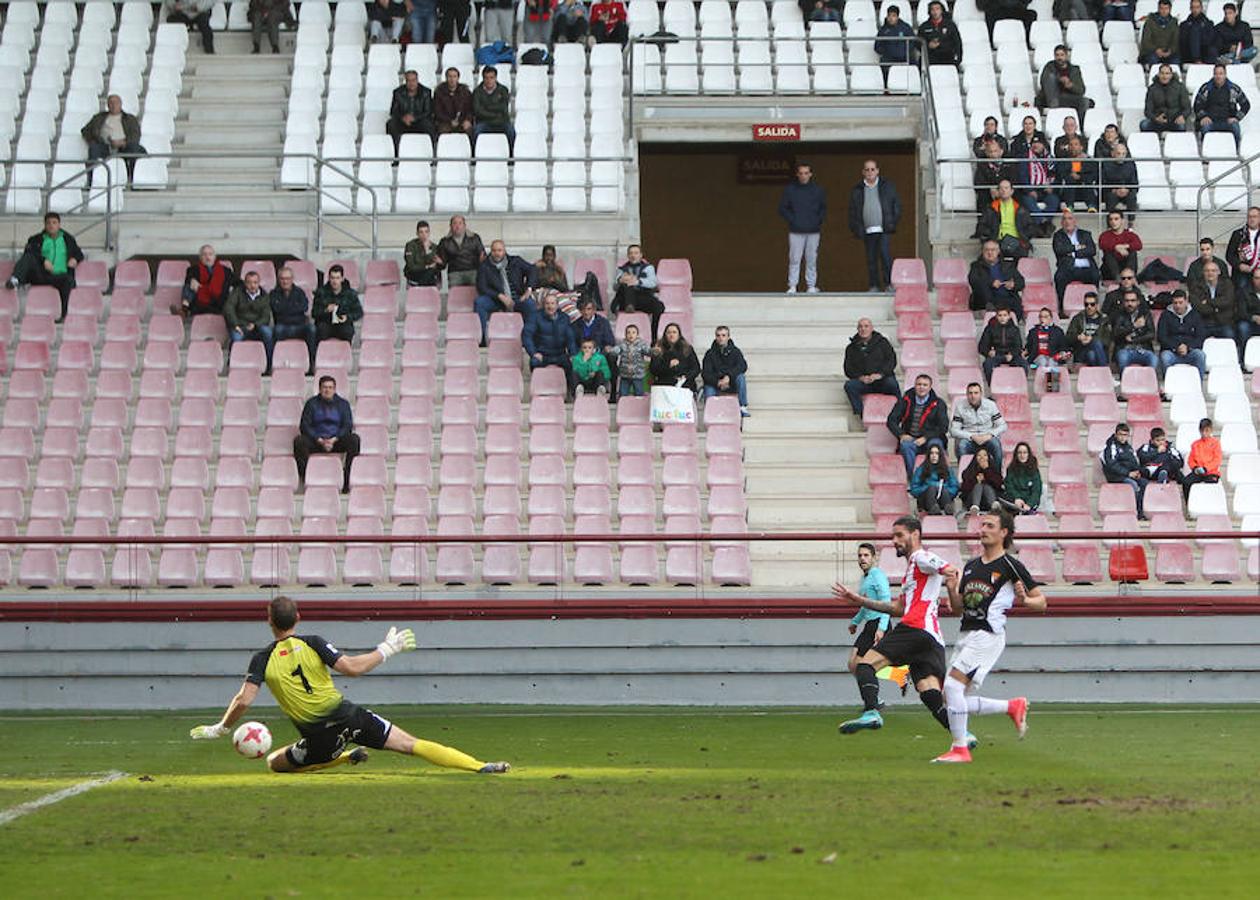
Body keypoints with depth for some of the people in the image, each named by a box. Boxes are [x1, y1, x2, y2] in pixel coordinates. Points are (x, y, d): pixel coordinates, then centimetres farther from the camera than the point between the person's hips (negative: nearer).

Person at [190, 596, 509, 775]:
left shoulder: (263, 659, 0)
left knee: (275, 763, 22)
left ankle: (344, 758, 12)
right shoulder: (312, 643, 1)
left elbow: (244, 701, -8)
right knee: (409, 744, 1)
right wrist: (387, 649, 5)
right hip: (348, 716, 1)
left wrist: (219, 729, 5)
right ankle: (479, 766, -10)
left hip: (320, 736, -1)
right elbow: (352, 668, -7)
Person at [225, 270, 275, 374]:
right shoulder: (237, 292, 7)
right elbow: (228, 308, -5)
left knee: (267, 331, -31)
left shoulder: (264, 296, 12)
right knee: (236, 337, -36)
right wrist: (235, 325, -18)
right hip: (240, 327, -1)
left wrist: (255, 325, -16)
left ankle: (269, 367, -28)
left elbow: (266, 317, 4)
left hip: (257, 328, 1)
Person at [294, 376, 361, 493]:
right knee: (299, 441, -30)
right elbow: (304, 426, -1)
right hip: (316, 441, 0)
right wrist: (320, 440, -15)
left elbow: (348, 426, 1)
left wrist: (334, 440, -16)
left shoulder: (343, 403, 10)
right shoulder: (312, 403, 8)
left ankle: (347, 482, -29)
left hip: (337, 441, 0)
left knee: (354, 439, -29)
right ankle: (304, 479, -31)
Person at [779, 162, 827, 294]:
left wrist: (819, 220, 0)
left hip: (813, 231, 1)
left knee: (812, 259, 2)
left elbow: (824, 208, 15)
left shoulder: (818, 189, 6)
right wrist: (792, 220, -5)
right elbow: (782, 208, 5)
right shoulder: (789, 189, 2)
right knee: (794, 259, -4)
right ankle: (792, 285, 0)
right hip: (796, 231, -1)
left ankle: (811, 285, 9)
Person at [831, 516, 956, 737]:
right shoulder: (912, 568, 33)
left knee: (866, 664, -9)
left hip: (916, 628, -9)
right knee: (931, 693, -3)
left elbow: (953, 573, -9)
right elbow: (898, 608, 37)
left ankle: (871, 712, -29)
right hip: (933, 638, 9)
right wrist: (859, 600, 37)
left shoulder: (920, 557, 5)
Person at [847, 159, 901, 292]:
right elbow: (852, 211, 12)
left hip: (884, 229, -2)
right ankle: (874, 285, 9)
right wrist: (856, 229, 4)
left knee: (885, 252, -16)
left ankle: (889, 283, -10)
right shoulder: (857, 190, 11)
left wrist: (894, 222, 0)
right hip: (867, 230, 2)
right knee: (871, 259, 2)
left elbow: (897, 205, 10)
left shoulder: (887, 186, 9)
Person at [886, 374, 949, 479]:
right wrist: (901, 435, -9)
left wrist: (926, 437, -13)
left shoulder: (938, 403, 7)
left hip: (930, 439, -1)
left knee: (935, 444, -36)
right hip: (910, 438, 1)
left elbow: (943, 426, -1)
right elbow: (891, 420, 9)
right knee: (906, 445, -34)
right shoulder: (906, 401, 11)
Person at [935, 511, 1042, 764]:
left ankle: (960, 749, -10)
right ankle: (1013, 706, 26)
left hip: (988, 636, -8)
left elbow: (1042, 601, -1)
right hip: (966, 635, 8)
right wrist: (952, 589, 0)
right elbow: (959, 608, 19)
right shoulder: (971, 566, 17)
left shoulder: (1010, 565, -4)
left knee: (952, 685, -20)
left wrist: (1024, 600, -21)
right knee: (959, 702, 6)